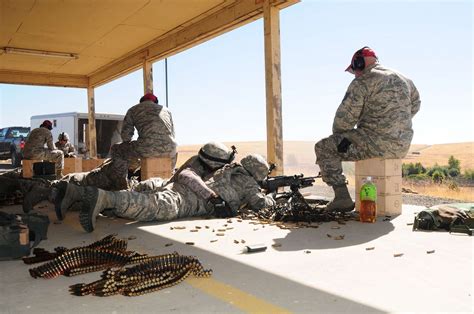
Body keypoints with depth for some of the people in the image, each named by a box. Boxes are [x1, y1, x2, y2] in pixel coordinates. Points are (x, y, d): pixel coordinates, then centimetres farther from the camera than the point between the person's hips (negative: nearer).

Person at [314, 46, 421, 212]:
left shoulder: (362, 82, -8)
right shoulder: (404, 79, 17)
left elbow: (344, 118, -10)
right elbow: (414, 105, 32)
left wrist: (338, 136, 10)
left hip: (377, 143, -8)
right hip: (402, 146, 8)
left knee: (323, 148, 3)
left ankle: (342, 197, -6)